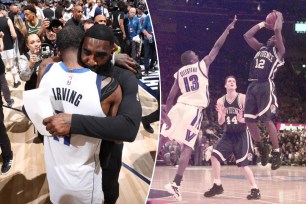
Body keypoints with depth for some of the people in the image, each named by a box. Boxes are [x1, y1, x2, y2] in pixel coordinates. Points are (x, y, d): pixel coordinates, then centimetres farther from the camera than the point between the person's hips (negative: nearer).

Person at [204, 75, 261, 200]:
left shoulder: (243, 98, -12)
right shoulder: (221, 101, 1)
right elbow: (220, 122, 3)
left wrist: (242, 119, -33)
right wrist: (221, 115, -19)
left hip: (241, 135, -5)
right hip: (228, 134, 5)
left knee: (243, 164, -10)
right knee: (215, 156, -6)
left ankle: (255, 190, 0)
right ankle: (217, 186, 7)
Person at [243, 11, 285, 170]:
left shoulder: (278, 51, 8)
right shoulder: (261, 48, 26)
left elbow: (278, 30, -5)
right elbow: (247, 35, 24)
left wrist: (279, 17, 12)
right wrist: (262, 24, 26)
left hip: (266, 86, -6)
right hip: (252, 86, 6)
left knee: (267, 120, -12)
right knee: (249, 120, 2)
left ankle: (276, 153, -5)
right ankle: (261, 149, 19)